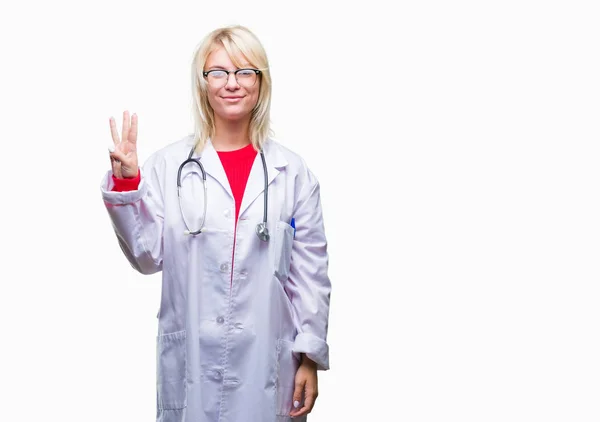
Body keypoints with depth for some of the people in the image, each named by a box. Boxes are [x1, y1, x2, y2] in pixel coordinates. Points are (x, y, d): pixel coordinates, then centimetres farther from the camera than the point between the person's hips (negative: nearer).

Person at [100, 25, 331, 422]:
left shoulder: (293, 171, 0)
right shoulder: (169, 164, -2)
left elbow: (310, 271, 1)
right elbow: (149, 256, -1)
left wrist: (310, 356, 0)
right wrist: (125, 185, -12)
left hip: (267, 359, 0)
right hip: (191, 359, 0)